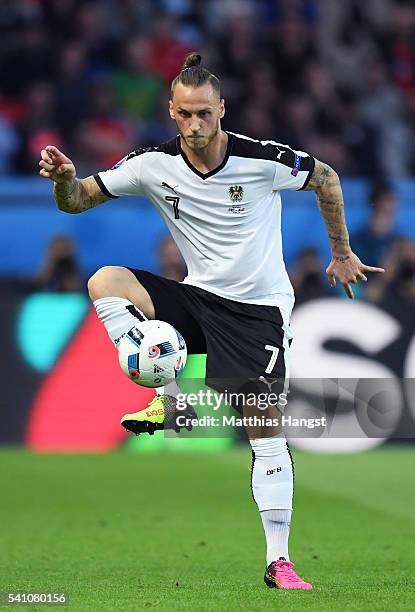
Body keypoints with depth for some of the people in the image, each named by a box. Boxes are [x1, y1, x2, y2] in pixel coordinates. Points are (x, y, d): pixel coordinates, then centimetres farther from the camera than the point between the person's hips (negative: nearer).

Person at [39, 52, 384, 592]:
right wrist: (66, 178, -28)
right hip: (199, 299, 3)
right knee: (105, 280, -22)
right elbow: (78, 200, -4)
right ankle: (167, 399, -19)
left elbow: (326, 180, 3)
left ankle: (278, 561, 0)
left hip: (260, 308, -3)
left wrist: (342, 254, 11)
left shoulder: (264, 160, -16)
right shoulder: (154, 165, -8)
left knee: (267, 431, -9)